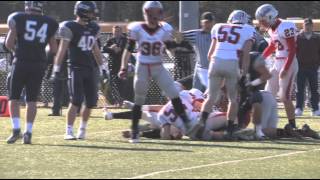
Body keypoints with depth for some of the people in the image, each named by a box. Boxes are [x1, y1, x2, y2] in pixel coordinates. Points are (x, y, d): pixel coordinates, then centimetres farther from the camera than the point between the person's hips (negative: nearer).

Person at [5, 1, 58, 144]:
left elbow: (9, 43, -5)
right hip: (39, 64, 2)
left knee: (14, 98, 8)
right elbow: (53, 49, 9)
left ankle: (16, 129, -4)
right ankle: (28, 132, 3)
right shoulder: (49, 23, 5)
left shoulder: (18, 19, -3)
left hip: (21, 62, -2)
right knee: (32, 100, 8)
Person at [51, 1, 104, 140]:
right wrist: (56, 69, -11)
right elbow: (62, 49, -8)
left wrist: (102, 68, 21)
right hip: (76, 68, -6)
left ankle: (83, 129, 21)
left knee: (91, 101, 4)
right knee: (76, 101, -12)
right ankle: (69, 131, -7)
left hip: (90, 69, 6)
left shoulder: (93, 28, 12)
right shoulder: (70, 27, -7)